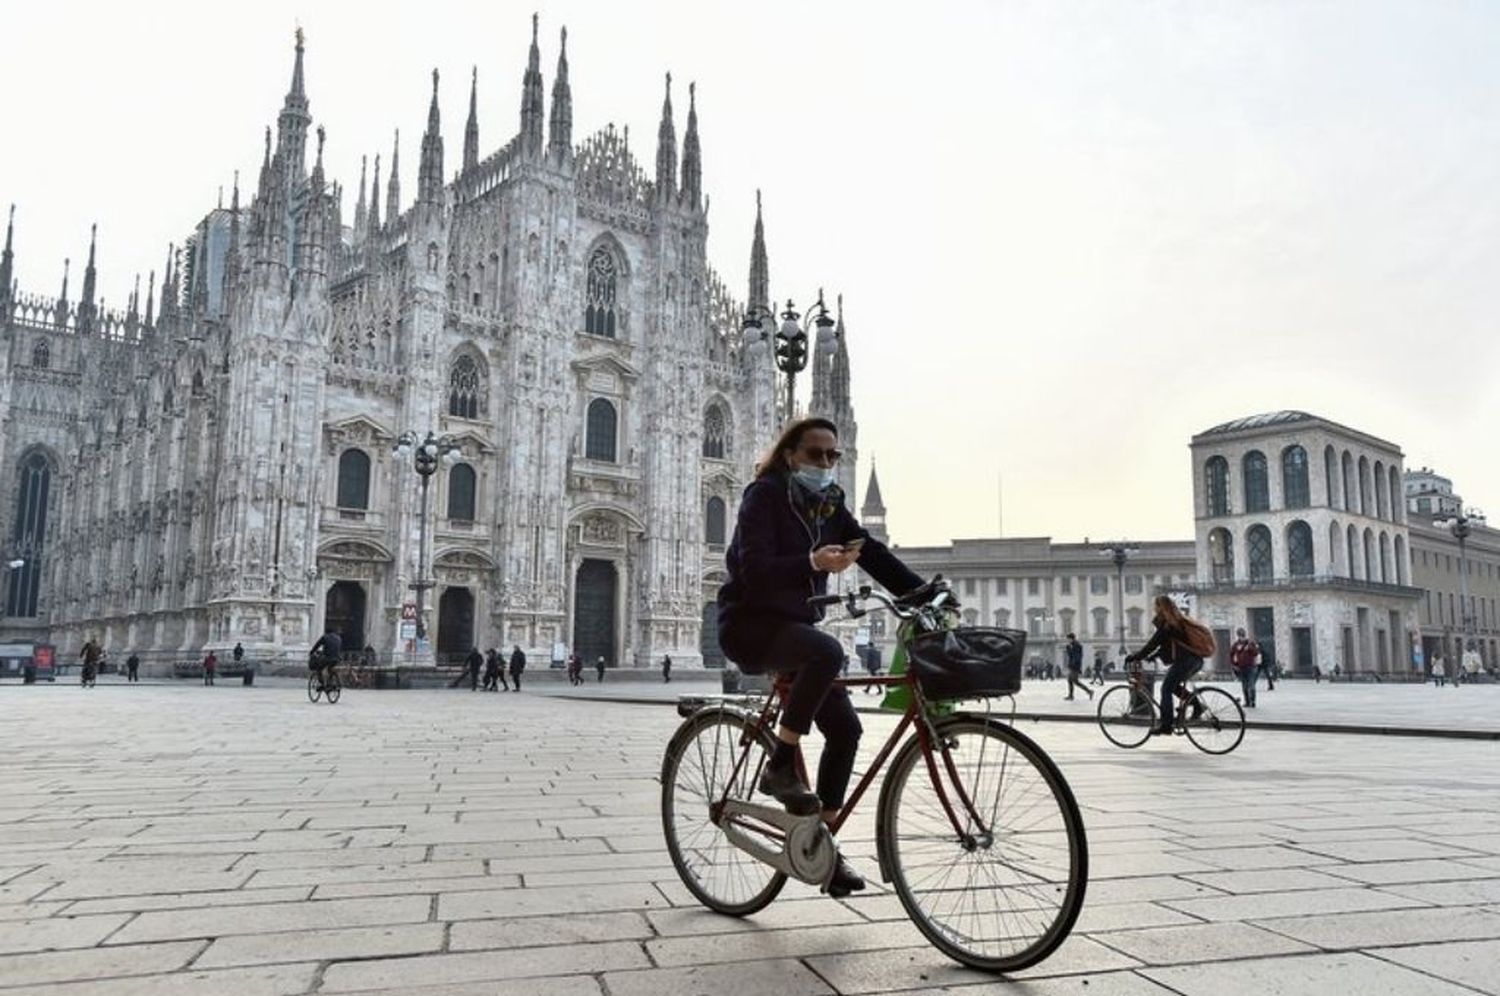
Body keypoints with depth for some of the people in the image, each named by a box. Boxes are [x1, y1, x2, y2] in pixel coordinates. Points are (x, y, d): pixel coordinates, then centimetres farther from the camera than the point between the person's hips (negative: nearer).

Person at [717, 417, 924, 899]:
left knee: (845, 728, -3)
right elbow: (754, 571, -24)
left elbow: (873, 553, 0)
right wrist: (813, 562, -38)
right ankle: (780, 765, -19)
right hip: (750, 624, -7)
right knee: (827, 651, -35)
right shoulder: (765, 495, -12)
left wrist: (925, 594, -13)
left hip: (795, 625, 7)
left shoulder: (829, 504, 9)